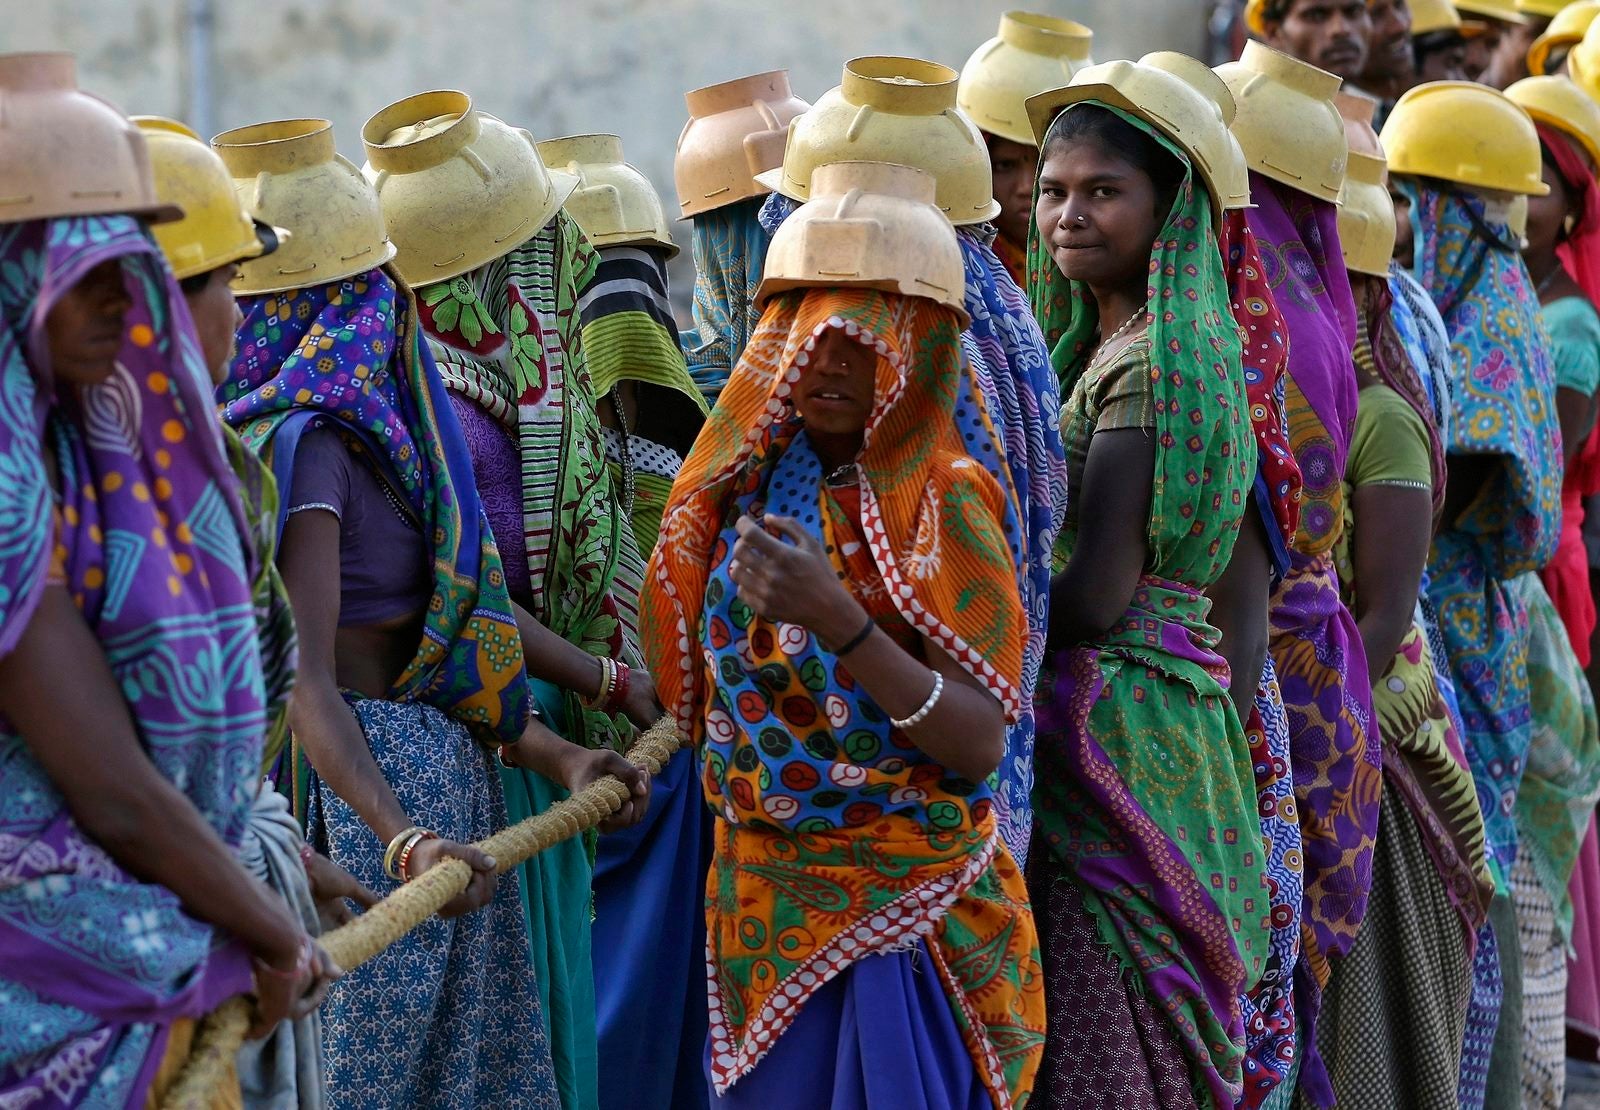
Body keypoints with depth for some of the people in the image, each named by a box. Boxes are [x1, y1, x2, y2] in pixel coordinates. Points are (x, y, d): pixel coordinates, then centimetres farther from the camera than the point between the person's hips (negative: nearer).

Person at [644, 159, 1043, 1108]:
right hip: (758, 894, 6)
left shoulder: (944, 503, -12)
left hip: (901, 908, -5)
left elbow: (981, 744, -21)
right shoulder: (752, 483, 5)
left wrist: (841, 623, -30)